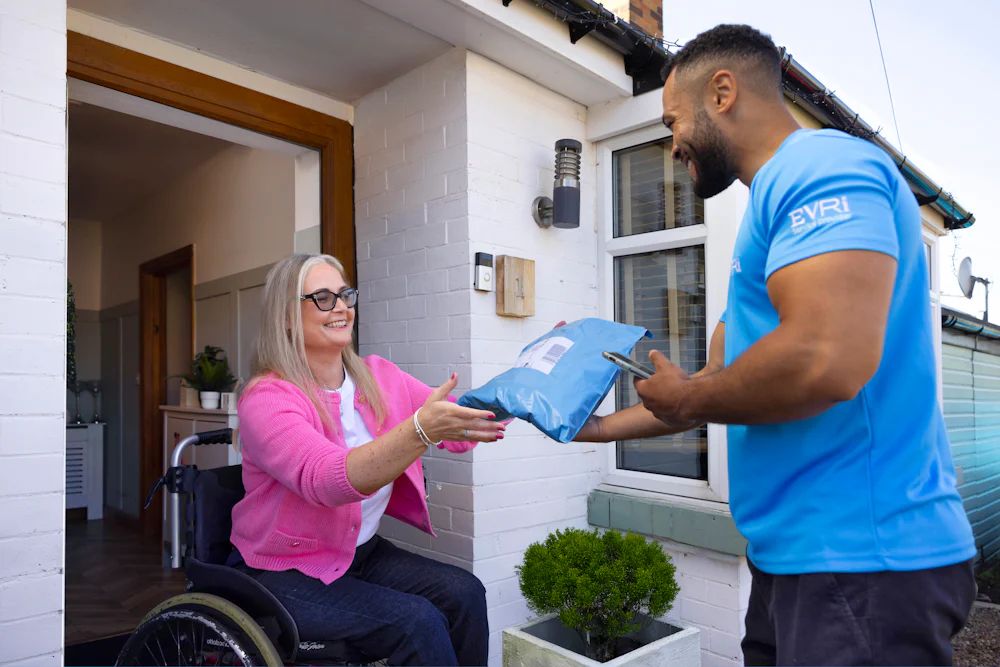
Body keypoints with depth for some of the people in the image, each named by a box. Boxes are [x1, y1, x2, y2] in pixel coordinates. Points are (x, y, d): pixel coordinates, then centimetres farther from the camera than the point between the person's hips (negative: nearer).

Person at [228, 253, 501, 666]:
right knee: (417, 622, -22)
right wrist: (421, 429, -48)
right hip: (283, 571, -5)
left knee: (464, 594, -13)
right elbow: (328, 480, -34)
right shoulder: (266, 399, -18)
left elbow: (457, 429, -6)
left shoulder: (378, 376, 1)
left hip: (362, 552, 6)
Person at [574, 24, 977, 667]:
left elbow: (826, 362, -29)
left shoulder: (824, 163, -13)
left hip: (862, 559, -9)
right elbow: (723, 378, 19)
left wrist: (686, 400, -11)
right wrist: (599, 427, 21)